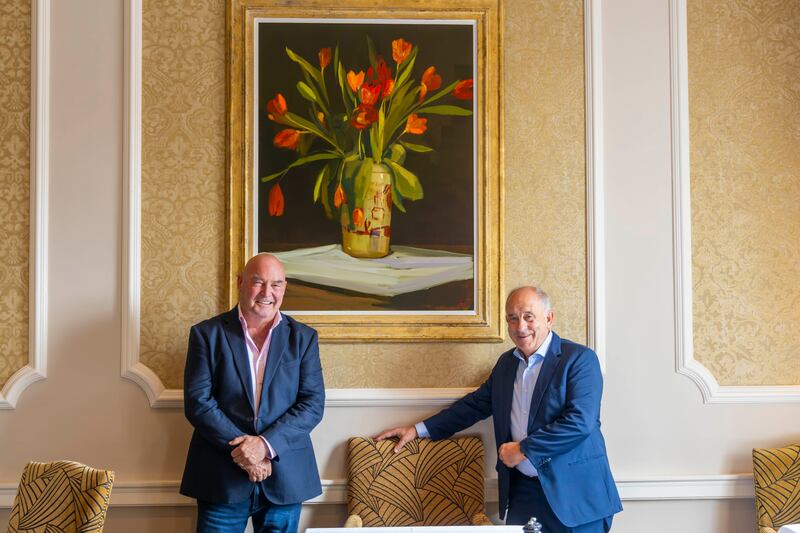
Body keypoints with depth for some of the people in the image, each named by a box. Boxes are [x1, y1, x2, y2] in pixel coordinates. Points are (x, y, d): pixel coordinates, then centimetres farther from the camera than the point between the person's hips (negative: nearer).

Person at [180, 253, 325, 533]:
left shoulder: (303, 337, 6)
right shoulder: (207, 333, 2)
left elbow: (313, 403, -1)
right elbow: (198, 402, -6)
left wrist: (266, 444, -15)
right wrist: (243, 449, -15)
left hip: (285, 476, 2)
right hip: (222, 478, -1)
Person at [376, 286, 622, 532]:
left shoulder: (580, 359, -9)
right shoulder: (506, 362, 12)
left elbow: (580, 421, -19)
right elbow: (475, 404, 20)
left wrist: (523, 450, -16)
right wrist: (418, 430, 16)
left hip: (576, 493, -5)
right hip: (522, 489, 5)